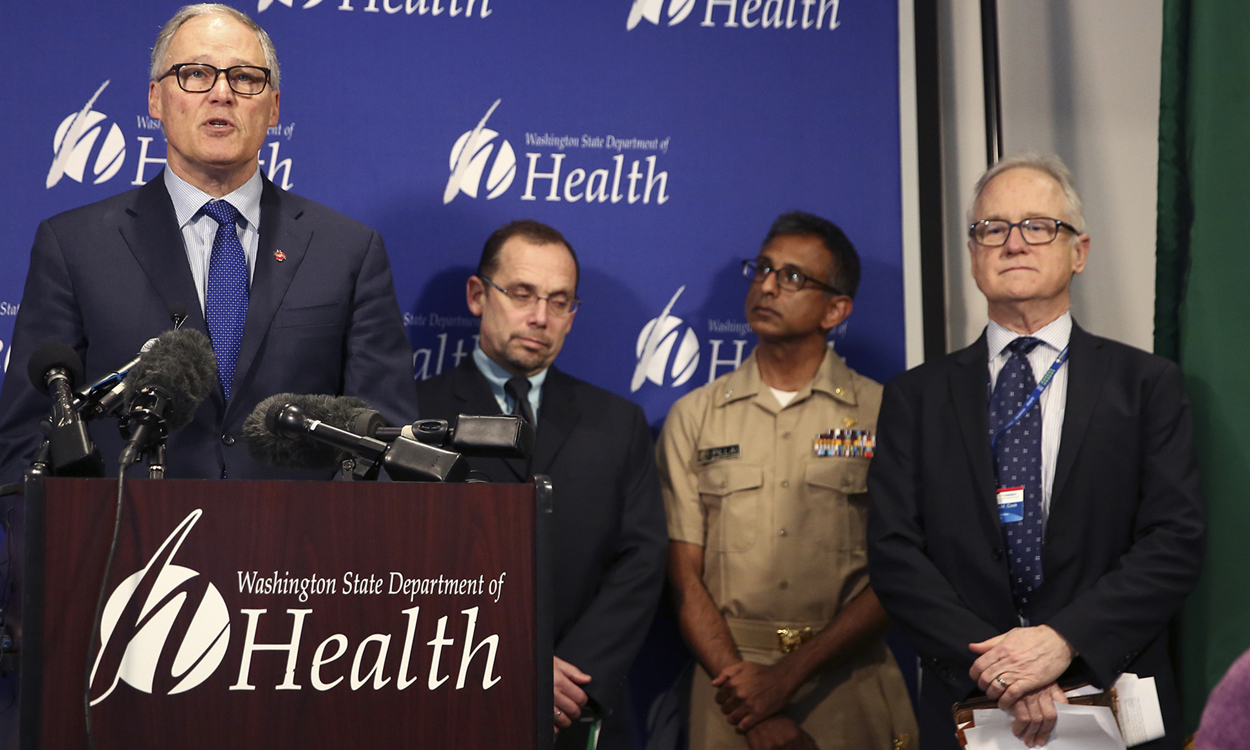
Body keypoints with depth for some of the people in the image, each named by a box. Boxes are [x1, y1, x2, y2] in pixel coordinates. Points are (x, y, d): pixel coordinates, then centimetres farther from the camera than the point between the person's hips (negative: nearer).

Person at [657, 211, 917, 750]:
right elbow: (685, 577, 1)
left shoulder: (882, 414, 2)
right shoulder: (694, 417, 7)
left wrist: (788, 676, -15)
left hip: (849, 689, -1)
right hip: (730, 672, 1)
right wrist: (746, 696, -12)